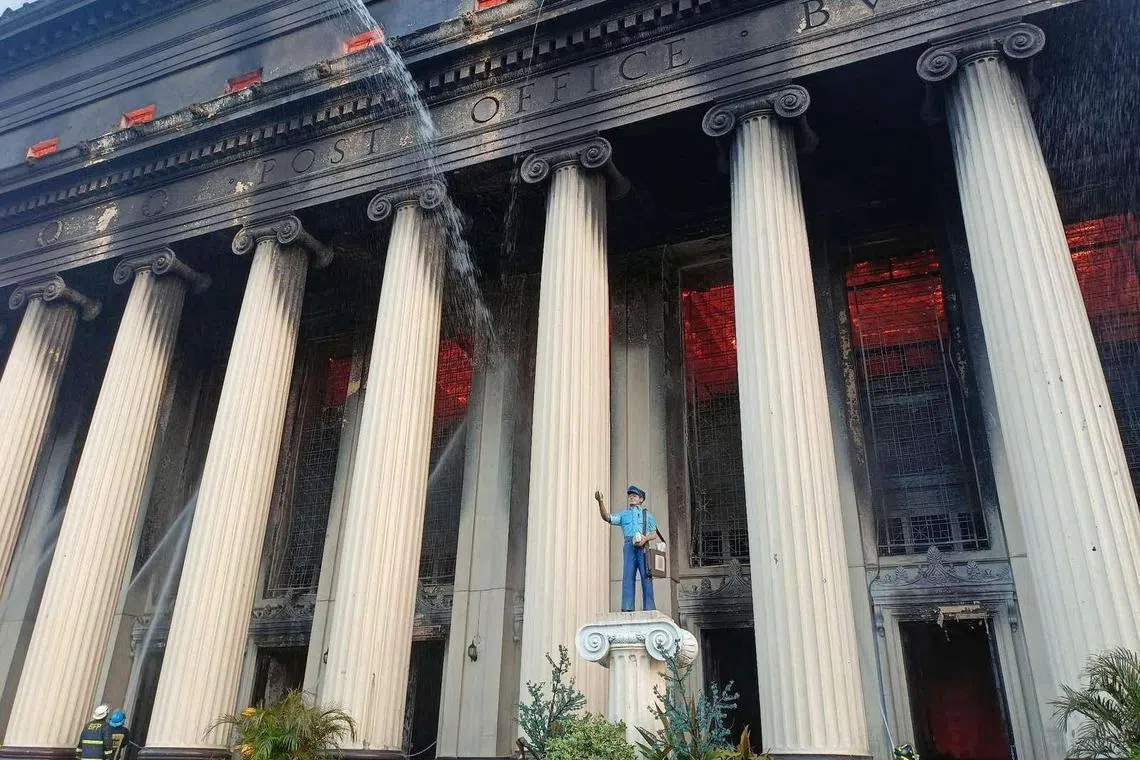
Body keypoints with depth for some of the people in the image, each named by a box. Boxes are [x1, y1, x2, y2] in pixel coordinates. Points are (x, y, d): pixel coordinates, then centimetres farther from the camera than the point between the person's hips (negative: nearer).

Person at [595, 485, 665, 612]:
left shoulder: (647, 514, 21)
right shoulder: (624, 514, 22)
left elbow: (654, 534, 13)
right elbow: (607, 518, 6)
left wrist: (645, 538, -10)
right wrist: (600, 502, -9)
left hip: (643, 546, -1)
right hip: (629, 546, 1)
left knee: (646, 577, -6)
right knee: (628, 576, -7)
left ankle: (649, 608, -5)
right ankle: (627, 608, -10)